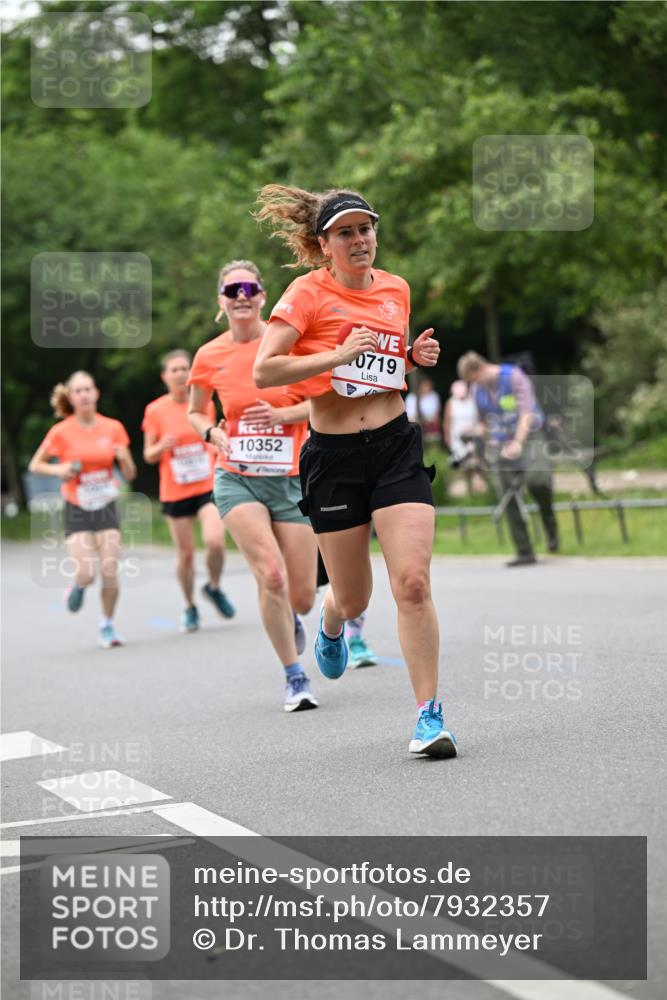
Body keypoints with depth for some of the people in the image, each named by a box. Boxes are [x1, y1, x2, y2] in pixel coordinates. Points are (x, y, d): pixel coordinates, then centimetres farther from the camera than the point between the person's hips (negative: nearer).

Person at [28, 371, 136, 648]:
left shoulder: (113, 428, -1)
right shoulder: (61, 432, -7)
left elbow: (130, 475, 5)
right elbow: (35, 465, 5)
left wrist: (124, 457, -16)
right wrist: (58, 470, -14)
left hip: (105, 508, 2)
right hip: (77, 511, -2)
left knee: (110, 572, -9)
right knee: (86, 575, -15)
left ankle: (107, 626, 13)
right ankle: (77, 587, 23)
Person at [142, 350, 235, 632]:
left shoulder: (205, 403, 2)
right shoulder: (155, 410, -3)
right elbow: (149, 456, 3)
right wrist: (161, 447, -18)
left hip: (208, 487, 0)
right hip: (174, 491, 0)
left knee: (215, 541, -19)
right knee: (185, 553, 3)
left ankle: (214, 588, 10)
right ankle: (190, 607, 26)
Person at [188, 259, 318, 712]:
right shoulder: (209, 356, 2)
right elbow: (195, 412, 18)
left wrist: (282, 414, -16)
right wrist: (214, 433, -3)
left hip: (292, 480, 0)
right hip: (237, 480, 0)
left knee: (301, 598, 1)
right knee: (271, 575, -22)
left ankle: (288, 618, 40)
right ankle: (295, 676, -6)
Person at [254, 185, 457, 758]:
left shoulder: (396, 289, 9)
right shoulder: (309, 292, -6)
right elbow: (264, 371, -15)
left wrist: (417, 356, 5)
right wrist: (339, 355, -22)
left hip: (396, 446, 3)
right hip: (333, 456, -2)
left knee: (413, 582, -13)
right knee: (353, 598, 8)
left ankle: (430, 714, -6)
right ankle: (331, 624, 48)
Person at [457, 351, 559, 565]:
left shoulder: (514, 377, -10)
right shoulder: (477, 389, 7)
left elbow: (526, 413, -19)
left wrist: (518, 442, -31)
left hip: (527, 438, -5)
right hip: (501, 446, 5)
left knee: (535, 479, -28)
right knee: (510, 499, -5)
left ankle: (550, 526, 0)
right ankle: (524, 553, -2)